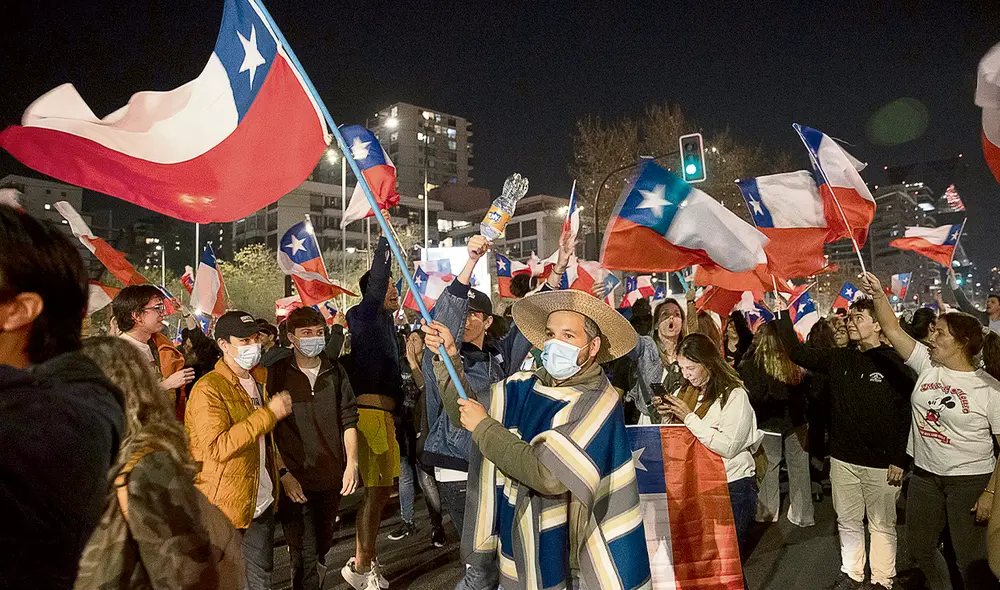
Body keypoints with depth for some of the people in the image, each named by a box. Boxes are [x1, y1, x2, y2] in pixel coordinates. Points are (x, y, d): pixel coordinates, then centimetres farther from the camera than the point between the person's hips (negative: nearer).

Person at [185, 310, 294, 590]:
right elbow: (217, 448, -29)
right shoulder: (208, 389, -17)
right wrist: (268, 414, -28)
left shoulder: (260, 381, 9)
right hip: (225, 505, -7)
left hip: (262, 501, 7)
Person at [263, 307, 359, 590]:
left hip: (331, 478, 4)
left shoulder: (334, 371, 5)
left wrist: (352, 463, -1)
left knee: (323, 547, 17)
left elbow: (348, 420, 7)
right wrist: (283, 473, -11)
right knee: (305, 556, -2)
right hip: (295, 480, -4)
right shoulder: (276, 373, -5)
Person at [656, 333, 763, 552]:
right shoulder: (685, 393, 10)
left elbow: (728, 447, -19)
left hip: (732, 486, -5)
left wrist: (689, 417, -19)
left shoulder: (734, 395, -9)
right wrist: (669, 416, -5)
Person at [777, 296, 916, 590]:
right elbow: (798, 352, 0)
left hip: (881, 463, -4)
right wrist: (784, 314, -7)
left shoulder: (895, 363, -10)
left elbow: (908, 414, -11)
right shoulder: (838, 359, 3)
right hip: (842, 459, 4)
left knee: (882, 525, 12)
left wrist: (900, 460, -13)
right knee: (848, 522, 17)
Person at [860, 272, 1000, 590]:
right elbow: (893, 330, -5)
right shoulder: (928, 364, -1)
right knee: (918, 543, 17)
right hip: (925, 474, 5)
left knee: (969, 558, 4)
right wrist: (878, 295, -17)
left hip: (970, 480, -5)